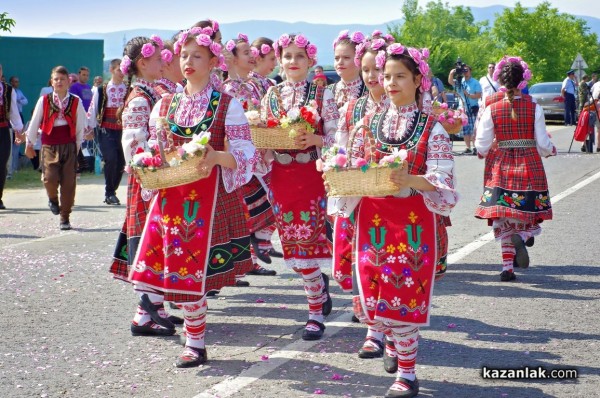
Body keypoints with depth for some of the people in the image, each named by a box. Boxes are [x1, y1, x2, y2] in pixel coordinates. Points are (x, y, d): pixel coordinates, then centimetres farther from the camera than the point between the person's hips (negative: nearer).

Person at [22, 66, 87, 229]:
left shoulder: (76, 102, 2)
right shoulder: (44, 101, 1)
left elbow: (81, 125, 8)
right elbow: (34, 123, 9)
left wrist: (78, 145, 9)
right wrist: (29, 144, 15)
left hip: (69, 146, 1)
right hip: (49, 146, -1)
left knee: (69, 182, -1)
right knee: (50, 178, -16)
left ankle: (65, 217, 12)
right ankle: (53, 199, 20)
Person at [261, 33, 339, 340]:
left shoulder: (322, 95, -1)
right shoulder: (271, 96, 9)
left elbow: (335, 137, -4)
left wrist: (315, 139, -22)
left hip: (312, 174, -4)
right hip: (281, 175, 4)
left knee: (306, 241, -6)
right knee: (293, 242, 4)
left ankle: (316, 313, 6)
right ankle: (319, 284, 32)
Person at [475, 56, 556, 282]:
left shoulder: (491, 108, -5)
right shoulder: (534, 108, -6)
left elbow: (482, 146, -4)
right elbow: (543, 144, -4)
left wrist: (485, 152, 19)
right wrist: (550, 150, 19)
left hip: (500, 167, 1)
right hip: (529, 166, -1)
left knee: (502, 217, 8)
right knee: (529, 213, 11)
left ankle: (508, 267, 5)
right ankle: (522, 237, -22)